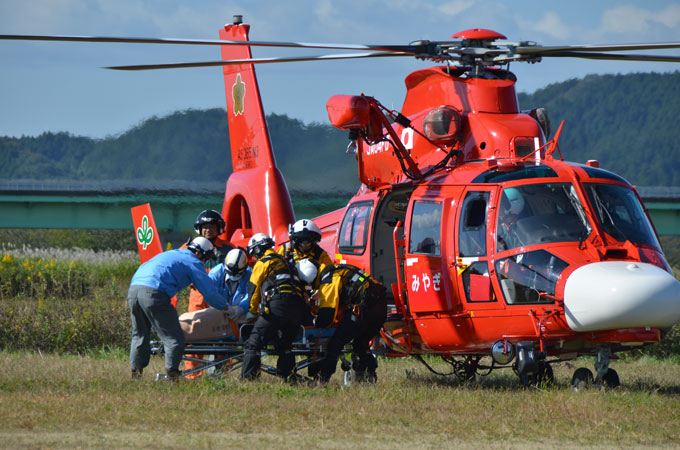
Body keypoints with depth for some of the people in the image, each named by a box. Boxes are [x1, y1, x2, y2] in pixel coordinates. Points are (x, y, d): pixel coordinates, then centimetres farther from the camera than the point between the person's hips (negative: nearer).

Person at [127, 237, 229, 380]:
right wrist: (227, 308, 22)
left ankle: (136, 373, 15)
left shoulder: (171, 254, 34)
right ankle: (172, 375, -8)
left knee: (139, 335, 20)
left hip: (133, 289, 8)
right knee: (173, 338, -2)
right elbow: (210, 292, 9)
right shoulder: (193, 262, 11)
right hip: (154, 293, -8)